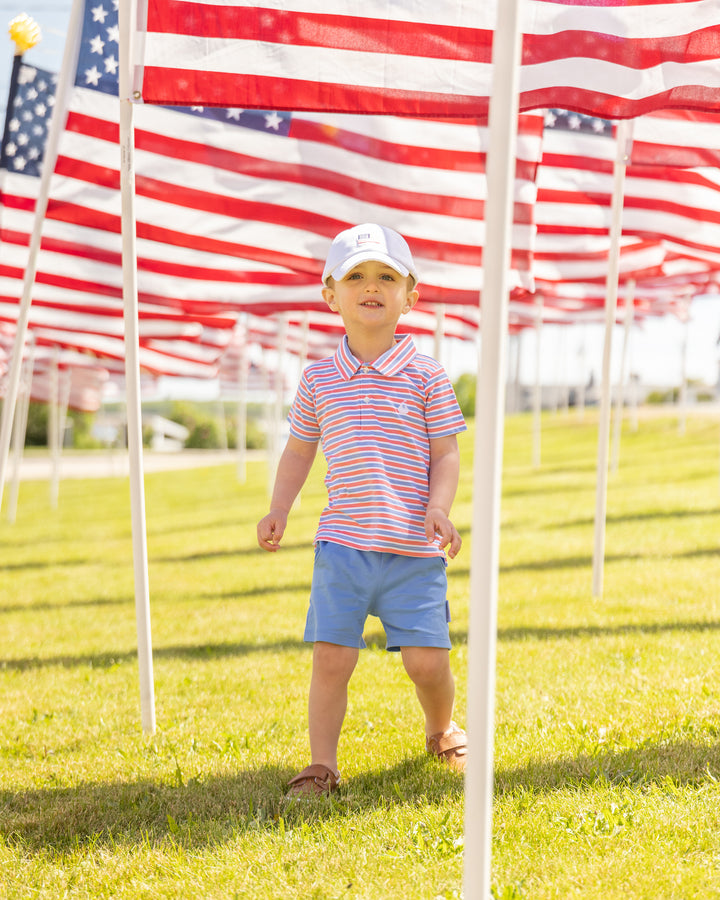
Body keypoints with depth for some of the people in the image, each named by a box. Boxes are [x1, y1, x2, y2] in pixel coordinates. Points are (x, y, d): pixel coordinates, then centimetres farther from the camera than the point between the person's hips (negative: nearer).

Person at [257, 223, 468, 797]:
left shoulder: (425, 376, 2)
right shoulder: (320, 379, 8)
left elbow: (445, 453, 3)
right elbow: (299, 449, 19)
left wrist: (439, 507, -14)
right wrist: (279, 509, 8)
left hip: (413, 547, -1)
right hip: (342, 541, 1)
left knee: (426, 659, 0)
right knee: (331, 657, -5)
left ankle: (442, 729, 30)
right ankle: (322, 766, 6)